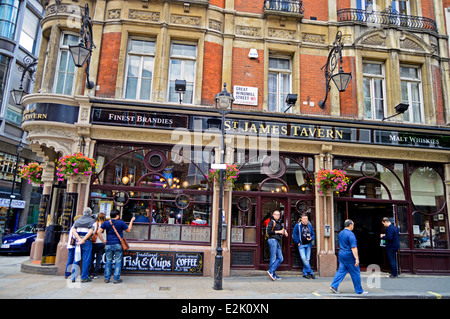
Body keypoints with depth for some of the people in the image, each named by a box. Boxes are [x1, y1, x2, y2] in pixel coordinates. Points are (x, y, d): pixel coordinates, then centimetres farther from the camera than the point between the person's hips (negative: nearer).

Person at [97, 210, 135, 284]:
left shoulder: (106, 223, 3)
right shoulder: (121, 222, -4)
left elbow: (98, 232, -3)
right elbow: (128, 230, 7)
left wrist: (103, 240, 2)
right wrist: (131, 221, 17)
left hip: (108, 245, 3)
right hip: (118, 245, -3)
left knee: (108, 261, 13)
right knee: (118, 261, 4)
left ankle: (107, 278, 16)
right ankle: (116, 279, 5)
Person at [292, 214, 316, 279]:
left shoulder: (309, 226, 8)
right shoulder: (297, 225, -2)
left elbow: (313, 234, 14)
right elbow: (294, 234, -1)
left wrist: (311, 238, -7)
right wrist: (297, 243, -5)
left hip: (308, 245, 3)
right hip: (301, 245, -3)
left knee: (307, 259, 3)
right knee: (303, 258, -14)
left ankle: (305, 273, 14)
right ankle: (311, 272, -4)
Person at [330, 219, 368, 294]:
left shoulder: (340, 233, 11)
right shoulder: (350, 234, -16)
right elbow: (353, 247, -21)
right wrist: (357, 258, -21)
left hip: (341, 255, 8)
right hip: (349, 256, -7)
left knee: (341, 271, 8)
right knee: (355, 273, 5)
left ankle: (334, 286, -1)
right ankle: (359, 290, 16)